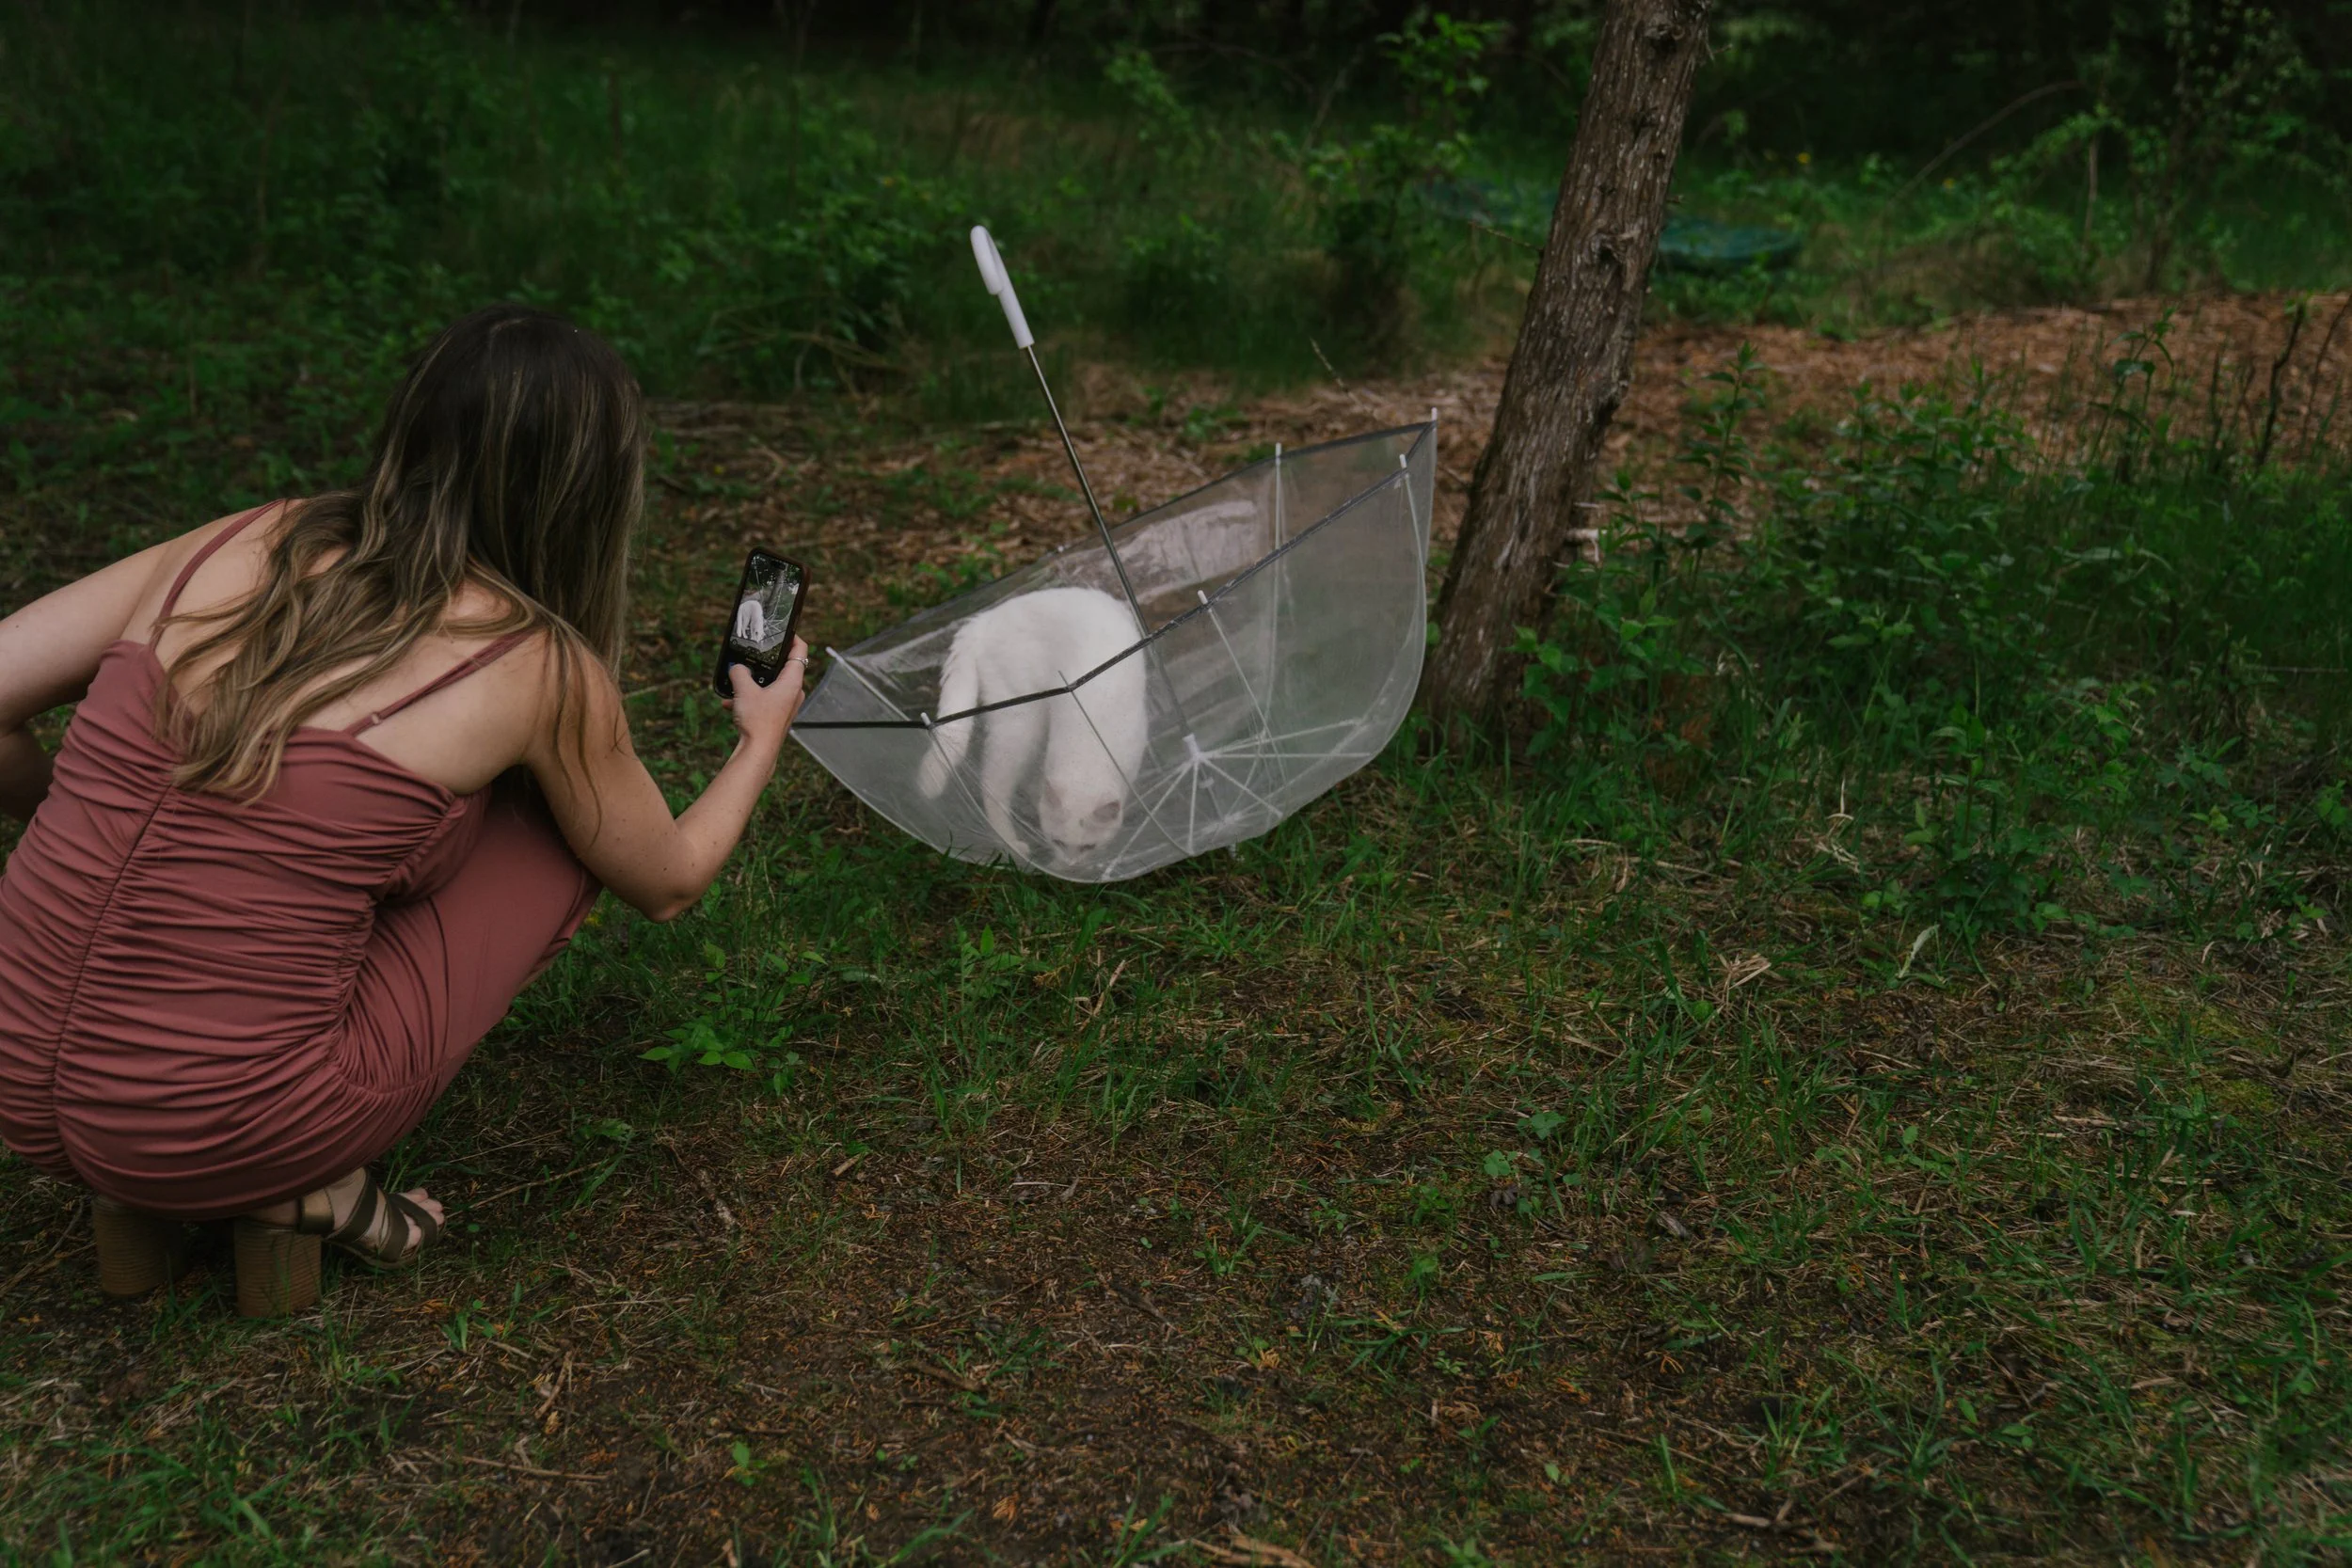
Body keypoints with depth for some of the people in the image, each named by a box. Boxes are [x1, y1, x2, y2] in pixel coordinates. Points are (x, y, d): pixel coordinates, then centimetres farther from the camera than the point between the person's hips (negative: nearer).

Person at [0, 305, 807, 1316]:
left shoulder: (245, 548, 4)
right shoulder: (538, 664, -6)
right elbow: (669, 882, 10)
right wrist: (762, 737, 28)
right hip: (227, 1137, -5)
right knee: (574, 826, 11)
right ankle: (311, 1187, 5)